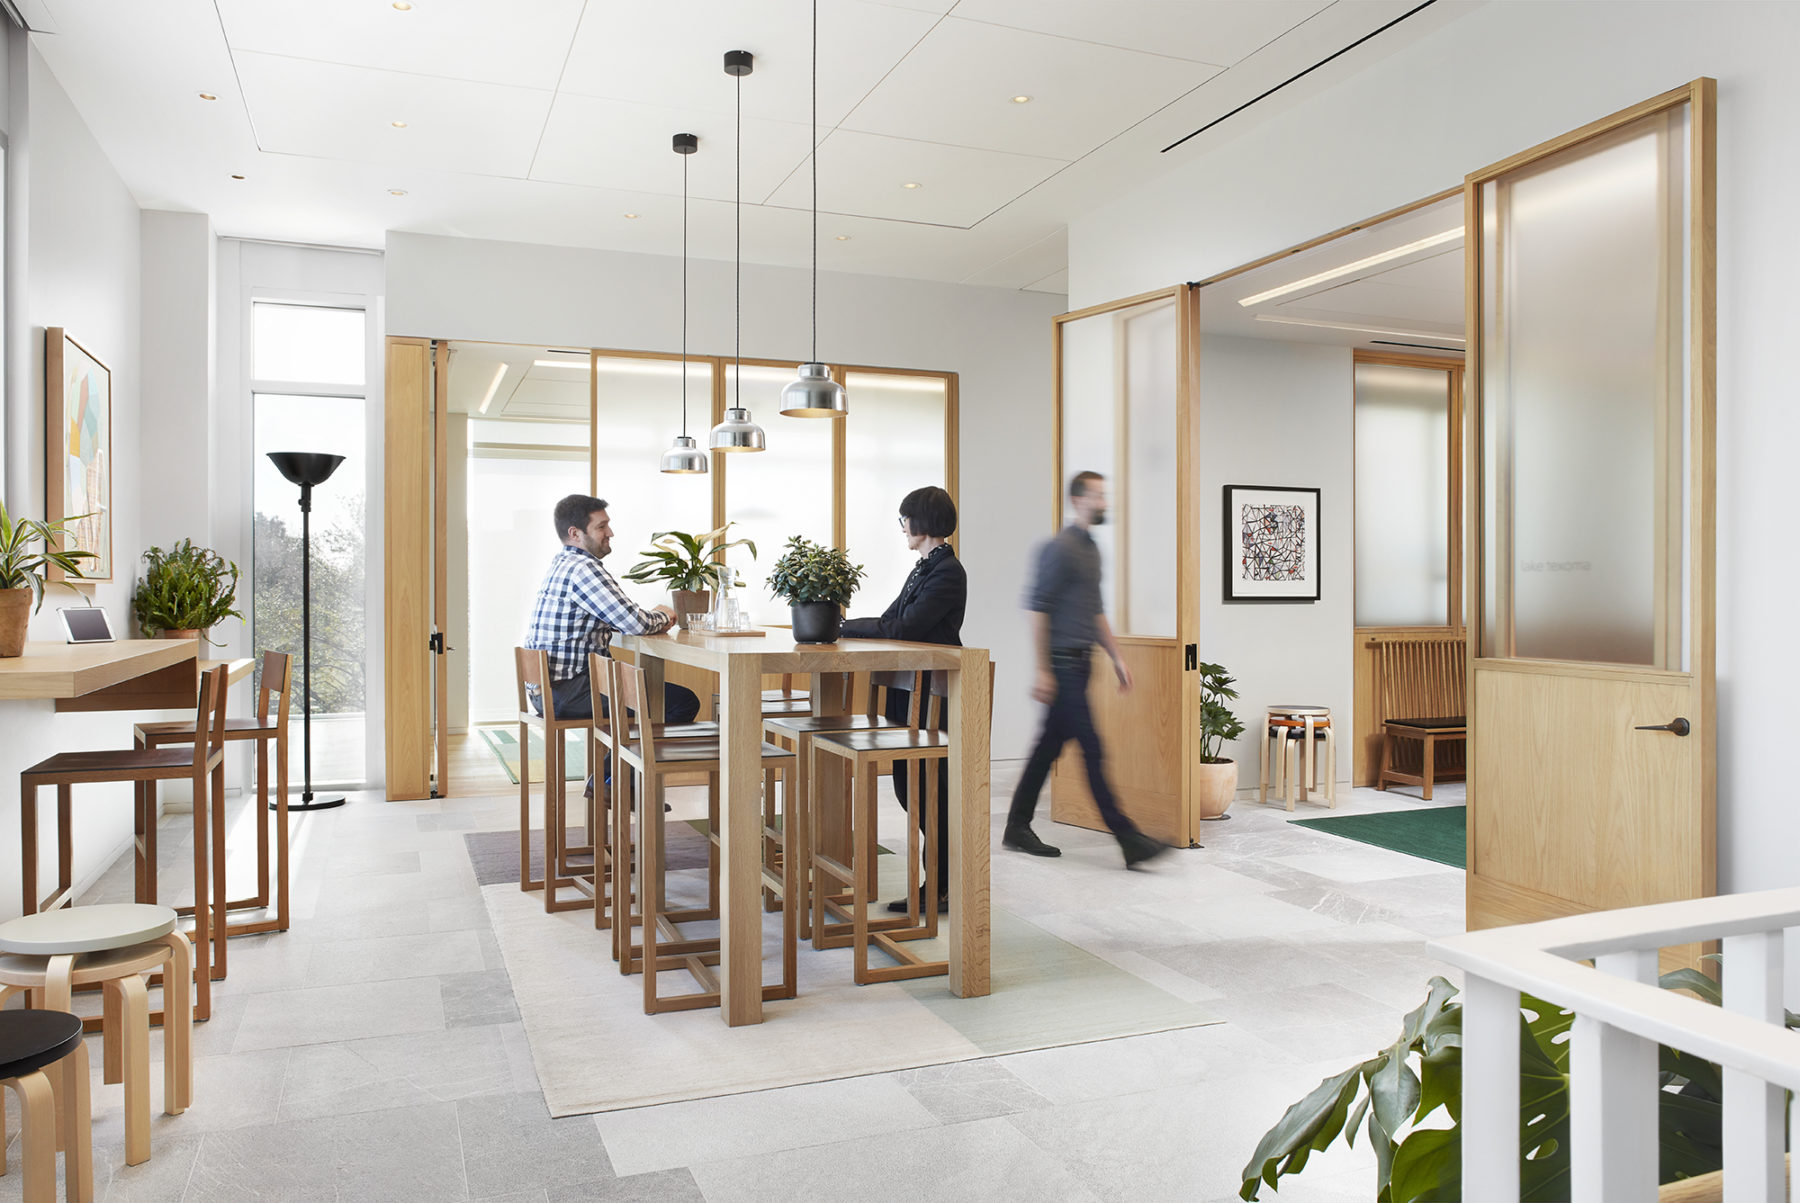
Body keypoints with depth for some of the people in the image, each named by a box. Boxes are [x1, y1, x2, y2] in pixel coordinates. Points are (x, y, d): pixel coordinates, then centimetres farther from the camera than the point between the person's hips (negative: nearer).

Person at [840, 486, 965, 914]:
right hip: (911, 692, 10)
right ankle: (939, 881, 24)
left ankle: (941, 889, 10)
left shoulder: (947, 572, -15)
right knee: (907, 784, 13)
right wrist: (846, 626, 0)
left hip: (931, 697, -10)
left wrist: (845, 626, -15)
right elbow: (891, 620, 13)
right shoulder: (925, 568, 16)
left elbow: (903, 628, -22)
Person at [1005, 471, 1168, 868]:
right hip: (1062, 663, -9)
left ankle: (1018, 828, 20)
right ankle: (1128, 839, -6)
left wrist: (1116, 658, 21)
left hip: (1080, 662, 9)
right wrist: (1042, 670, -19)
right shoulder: (1059, 548, -12)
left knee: (1050, 746, 12)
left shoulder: (1091, 549, 17)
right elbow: (1037, 608, -16)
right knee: (1091, 750, -7)